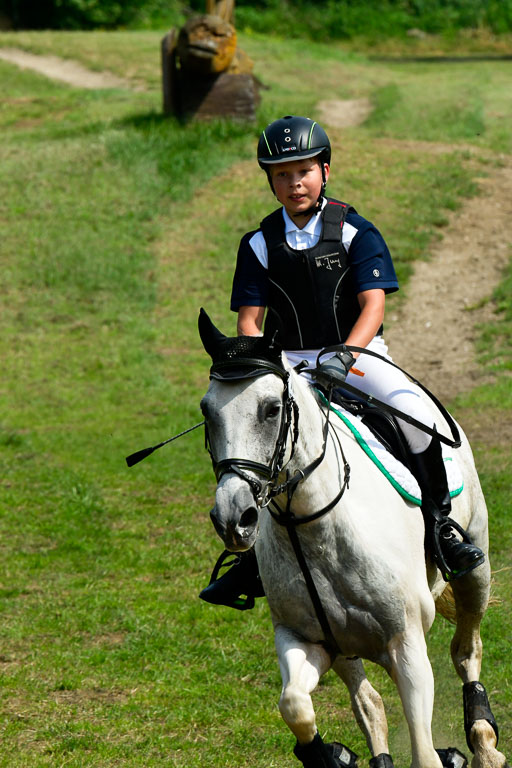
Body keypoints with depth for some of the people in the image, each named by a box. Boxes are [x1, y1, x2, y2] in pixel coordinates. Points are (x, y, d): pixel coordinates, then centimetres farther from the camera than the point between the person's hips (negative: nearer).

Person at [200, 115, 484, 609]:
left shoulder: (355, 233, -1)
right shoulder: (260, 245, 7)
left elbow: (373, 305, -10)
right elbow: (249, 319, 4)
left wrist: (343, 355, -27)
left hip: (359, 355, -2)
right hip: (287, 364, 3)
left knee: (411, 407, -31)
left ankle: (439, 524, -15)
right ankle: (253, 554, -2)